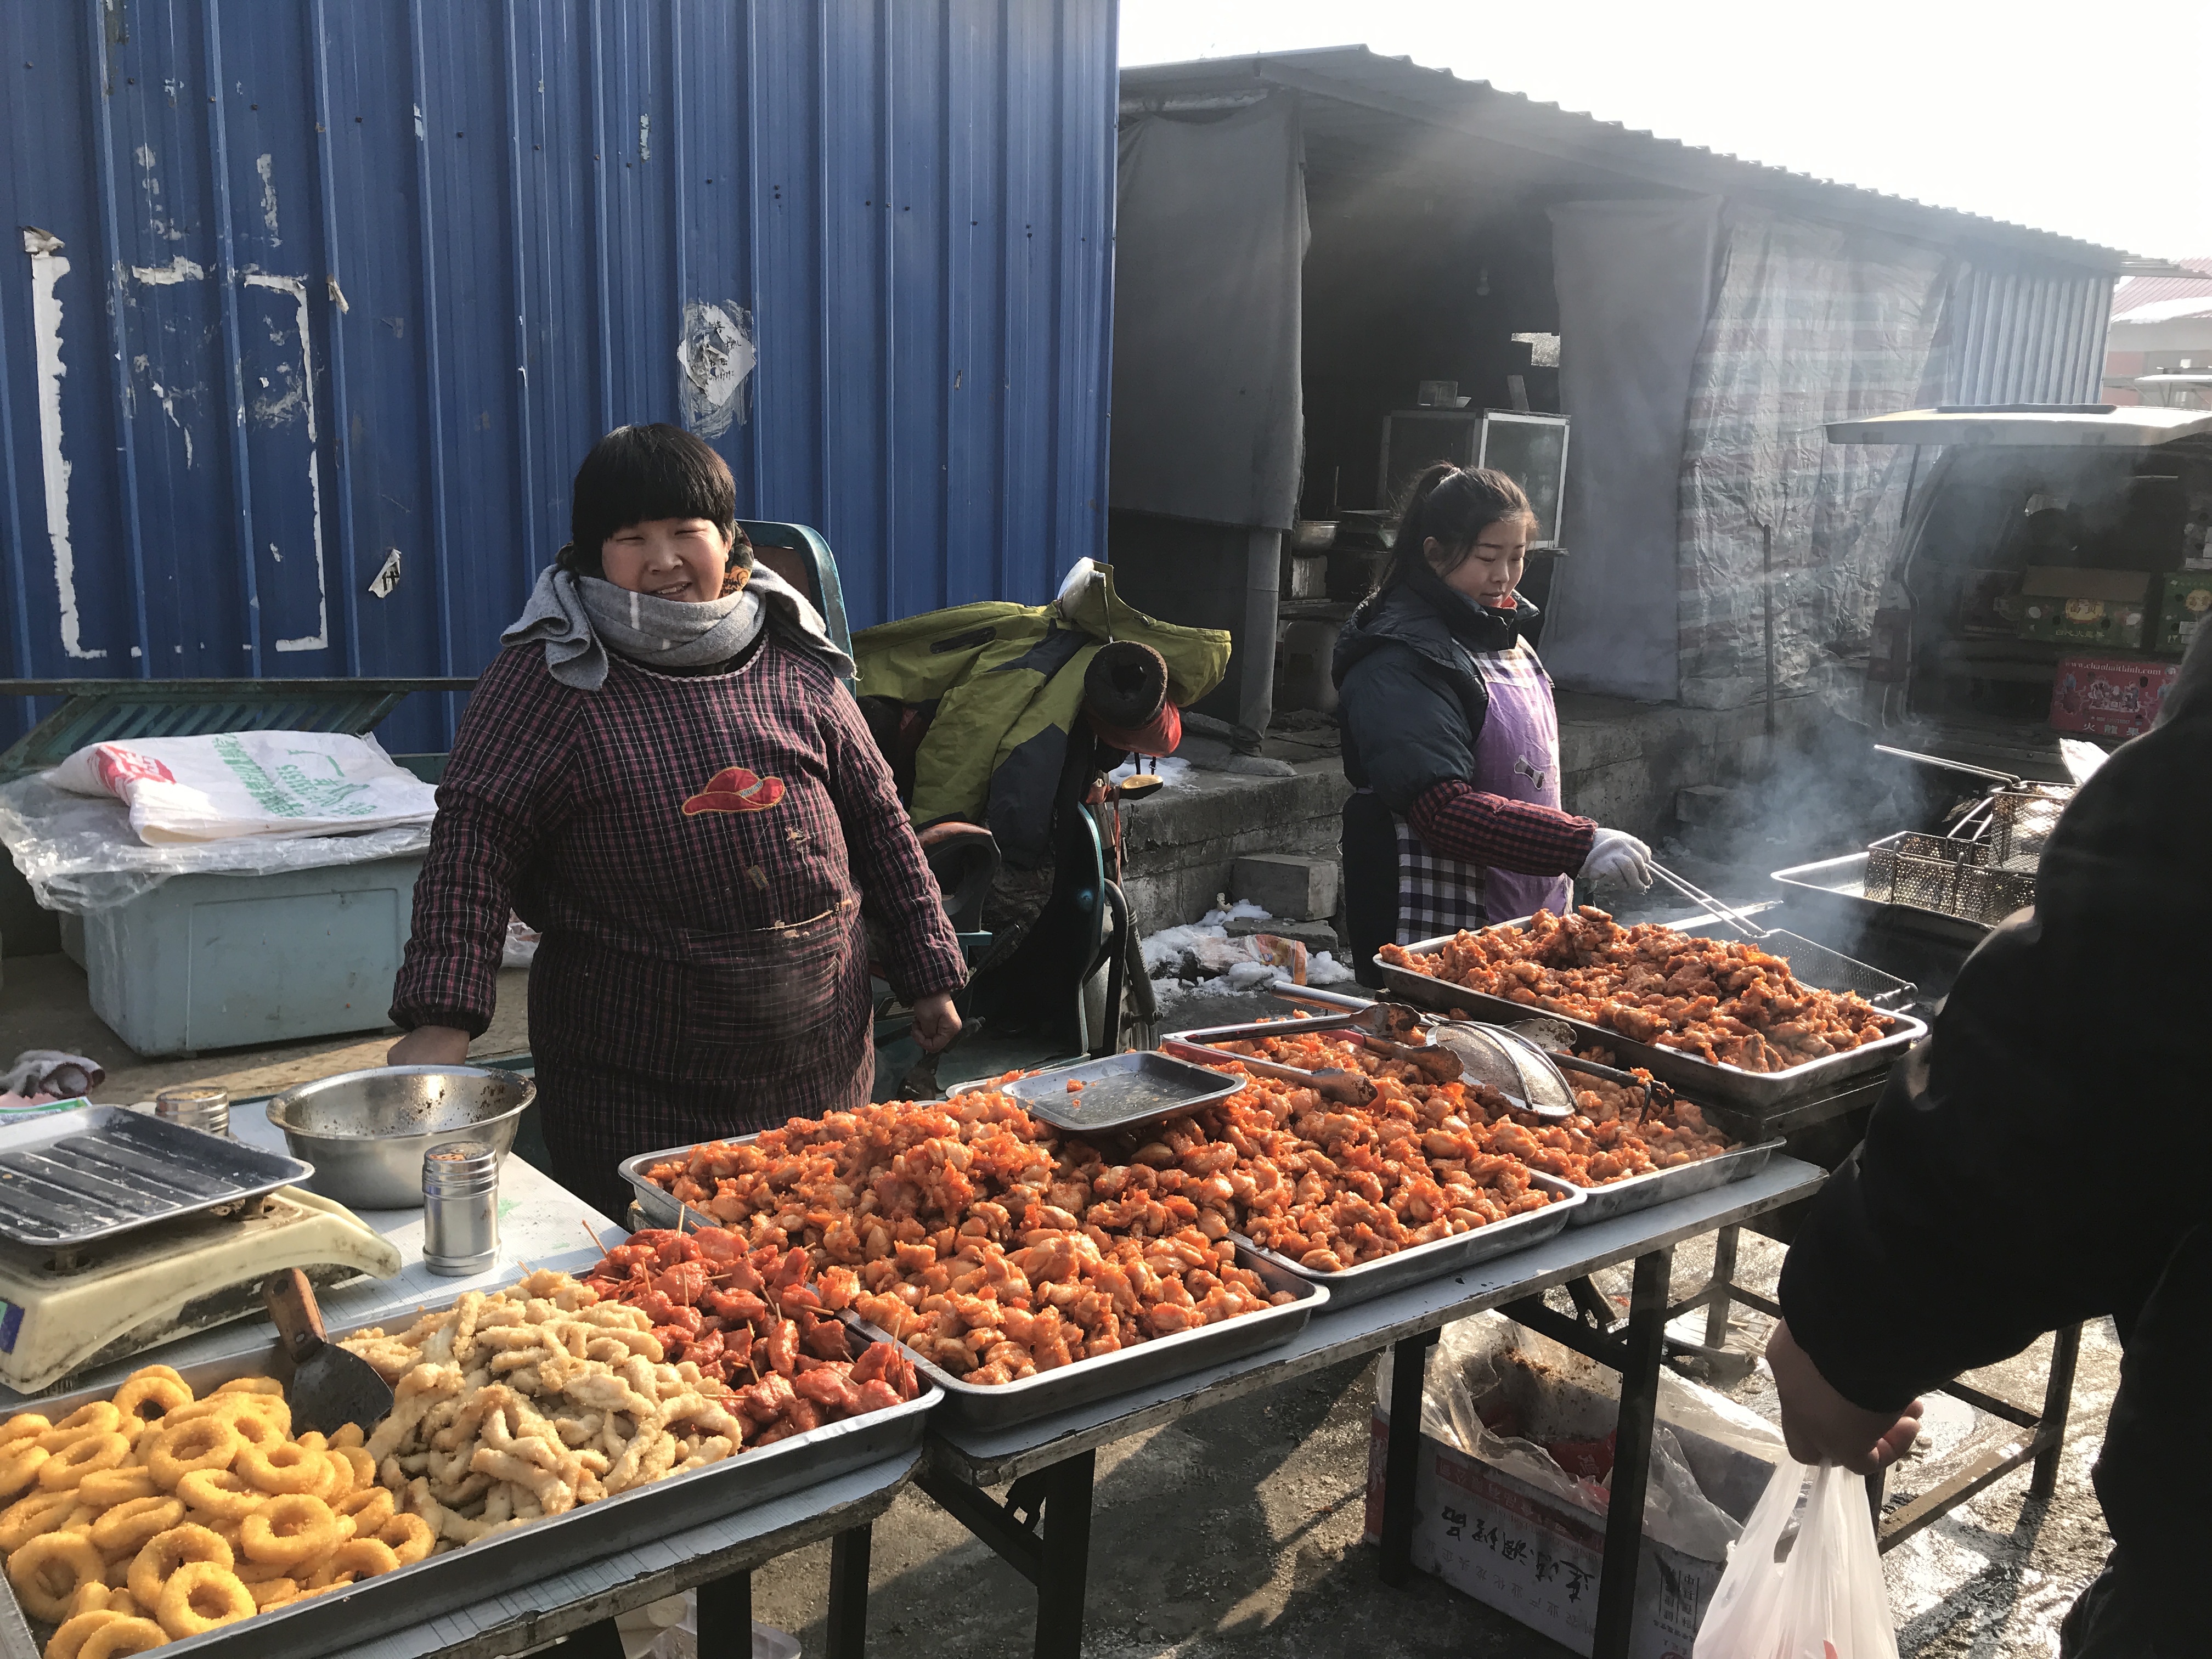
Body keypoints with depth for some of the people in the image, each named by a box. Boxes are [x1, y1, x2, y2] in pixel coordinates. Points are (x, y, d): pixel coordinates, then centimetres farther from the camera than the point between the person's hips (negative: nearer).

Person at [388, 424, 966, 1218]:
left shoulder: (792, 659, 6)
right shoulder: (553, 671, -4)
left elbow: (876, 817, 12)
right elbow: (474, 832, -9)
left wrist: (929, 973, 12)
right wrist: (441, 1017, -19)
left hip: (821, 1048, 3)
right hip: (635, 1065, -3)